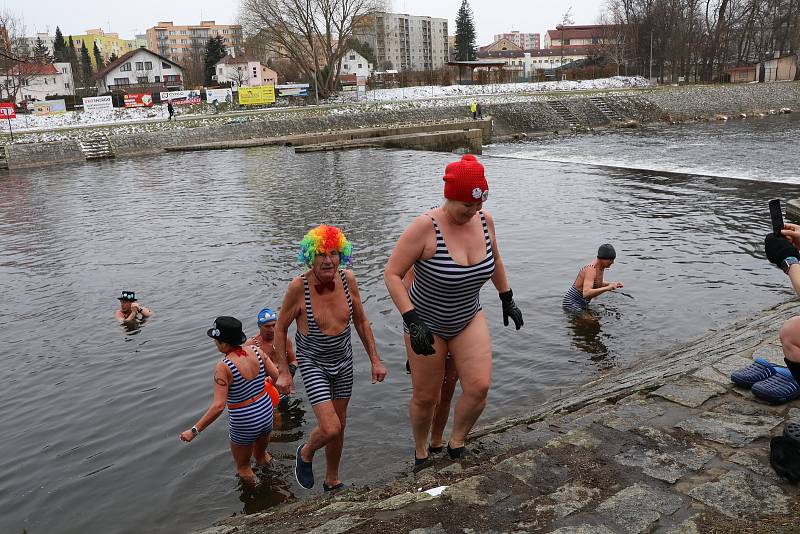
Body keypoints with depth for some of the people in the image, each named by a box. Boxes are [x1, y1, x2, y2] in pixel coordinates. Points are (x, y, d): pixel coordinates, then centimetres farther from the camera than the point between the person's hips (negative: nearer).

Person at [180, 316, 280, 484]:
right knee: (261, 453, 36)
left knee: (242, 465, 25)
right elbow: (277, 375, -1)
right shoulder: (256, 351, -10)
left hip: (243, 424, -5)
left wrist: (194, 430, -21)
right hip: (266, 414, 6)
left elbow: (218, 406, -28)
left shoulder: (223, 367, -24)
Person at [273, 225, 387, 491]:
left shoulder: (347, 279, -12)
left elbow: (361, 321, 3)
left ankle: (332, 481, 40)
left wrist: (375, 360, 5)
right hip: (313, 363, -4)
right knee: (330, 428, -14)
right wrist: (284, 372, -10)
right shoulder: (299, 286, -22)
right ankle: (305, 453, 22)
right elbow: (280, 329, -9)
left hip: (343, 360, 4)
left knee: (340, 424, 16)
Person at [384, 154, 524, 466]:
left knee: (479, 387, -12)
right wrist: (413, 322, -30)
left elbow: (495, 259, 12)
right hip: (426, 324, -4)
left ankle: (456, 443, 16)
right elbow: (391, 274, -23)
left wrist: (507, 300, 17)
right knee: (426, 398, 8)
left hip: (469, 318, 4)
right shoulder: (426, 227, -26)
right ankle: (420, 452, 38)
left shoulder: (484, 220, -9)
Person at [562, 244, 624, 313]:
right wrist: (608, 288, -37)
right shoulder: (591, 270, -27)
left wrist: (611, 284, 3)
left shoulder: (601, 267, 2)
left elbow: (597, 285, 21)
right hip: (571, 304, -10)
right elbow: (586, 294, -42)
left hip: (582, 304, 10)